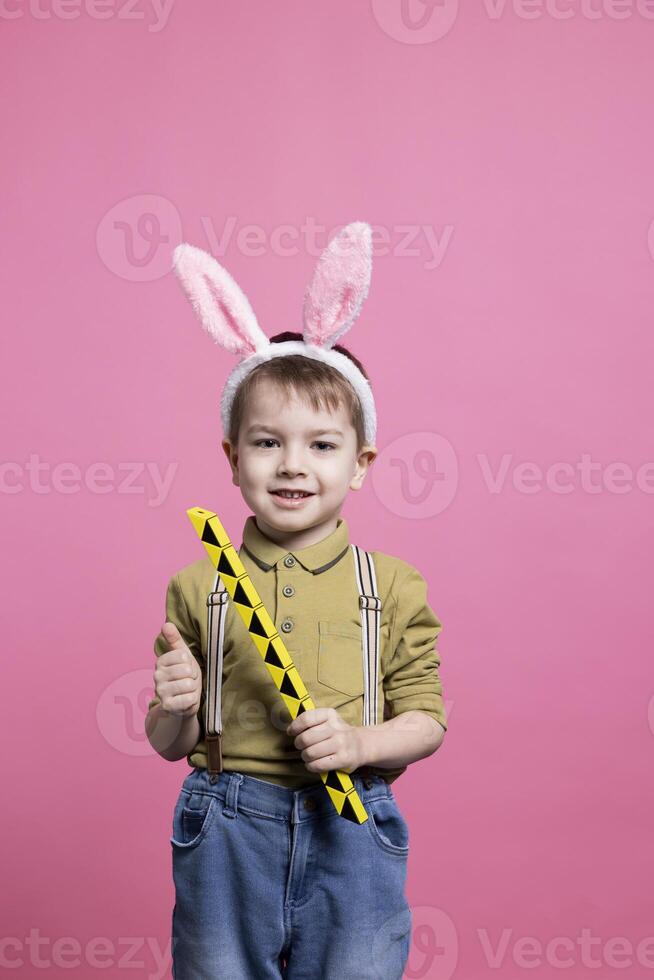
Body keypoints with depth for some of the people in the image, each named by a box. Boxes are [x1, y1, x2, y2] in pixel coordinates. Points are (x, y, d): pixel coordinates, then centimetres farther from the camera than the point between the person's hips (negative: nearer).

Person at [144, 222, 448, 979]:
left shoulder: (393, 585, -1)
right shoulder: (197, 587, -1)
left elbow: (425, 718, 2)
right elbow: (169, 745, 6)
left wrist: (360, 743, -16)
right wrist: (175, 711, -16)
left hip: (350, 838, 0)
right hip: (226, 839, 0)